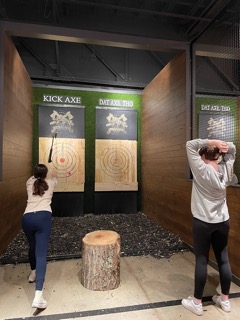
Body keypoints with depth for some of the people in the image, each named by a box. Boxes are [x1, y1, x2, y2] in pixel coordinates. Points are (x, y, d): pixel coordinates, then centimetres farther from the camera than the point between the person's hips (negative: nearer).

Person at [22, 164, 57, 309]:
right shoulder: (50, 183, 16)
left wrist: (37, 174, 67)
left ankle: (33, 273, 50)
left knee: (33, 247, 28)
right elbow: (55, 179, 42)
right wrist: (53, 176, 66)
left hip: (27, 218, 4)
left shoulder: (29, 183, 19)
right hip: (43, 217, -3)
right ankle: (38, 295, -19)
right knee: (41, 253, -9)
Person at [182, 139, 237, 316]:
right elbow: (232, 149, 16)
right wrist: (221, 145, -2)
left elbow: (190, 145, -14)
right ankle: (225, 299, 32)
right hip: (223, 221, 5)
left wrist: (212, 141, -12)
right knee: (223, 259, 15)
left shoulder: (202, 170, -16)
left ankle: (197, 302, 20)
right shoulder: (225, 169, -1)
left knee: (201, 260, 5)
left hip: (203, 222, -5)